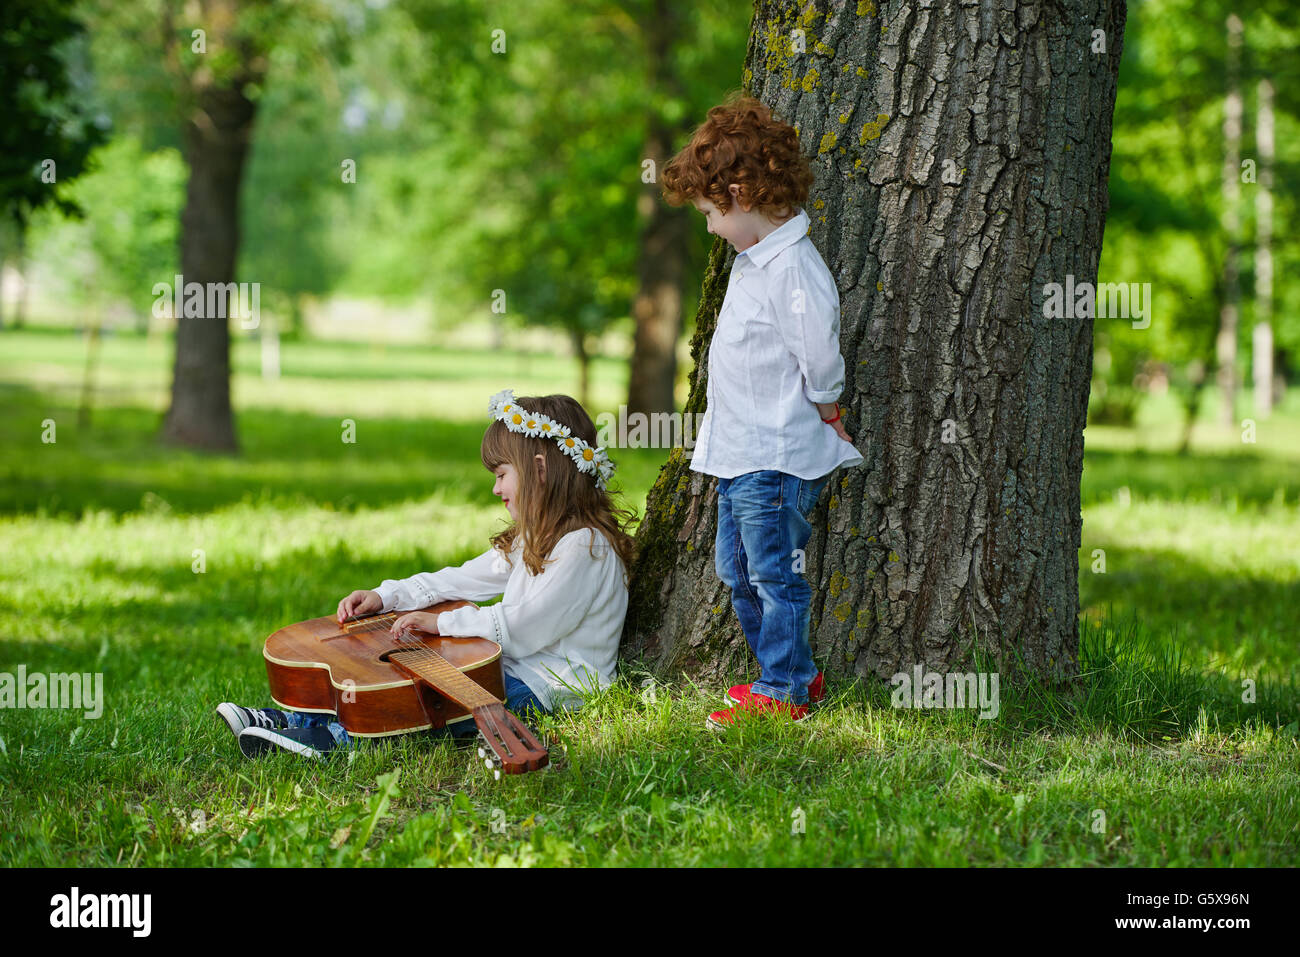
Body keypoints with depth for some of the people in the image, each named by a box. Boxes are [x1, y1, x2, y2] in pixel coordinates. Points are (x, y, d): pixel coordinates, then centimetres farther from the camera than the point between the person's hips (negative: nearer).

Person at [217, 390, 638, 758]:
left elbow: (526, 626, -24)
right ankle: (291, 718, -9)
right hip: (510, 669, 10)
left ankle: (332, 738, -35)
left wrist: (442, 622, -19)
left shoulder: (586, 548, -16)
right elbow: (462, 580, 20)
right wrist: (385, 596, 10)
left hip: (549, 689, -10)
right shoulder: (534, 539, 19)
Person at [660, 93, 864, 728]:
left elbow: (821, 361, -23)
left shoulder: (795, 269, -23)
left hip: (777, 460, -11)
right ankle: (793, 673, 30)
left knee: (777, 575, 1)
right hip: (740, 455, 11)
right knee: (738, 572, 19)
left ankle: (782, 692, 12)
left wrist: (823, 411, -6)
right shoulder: (752, 259, 10)